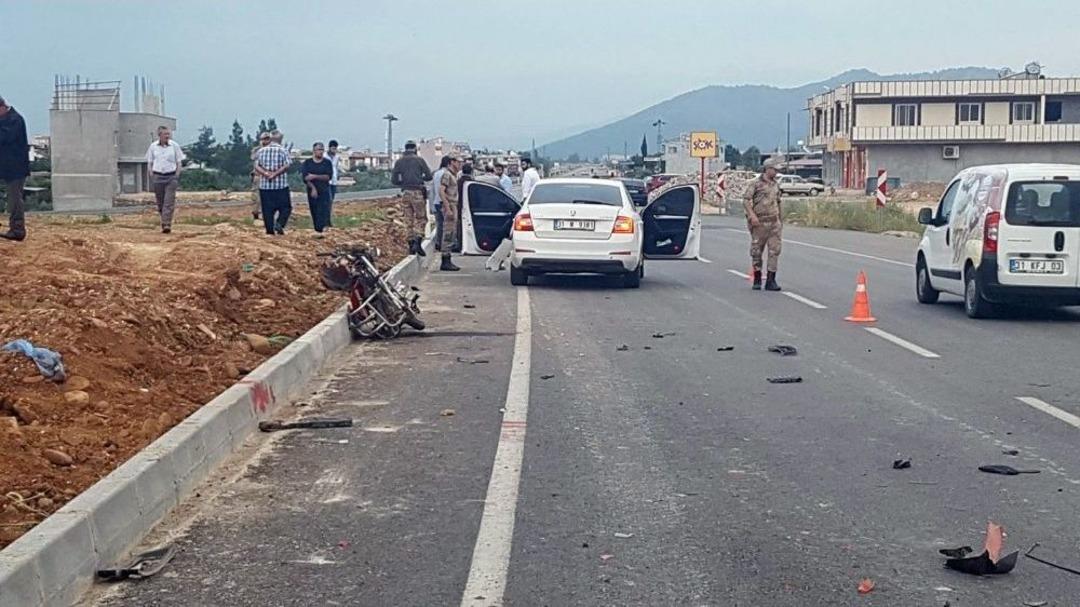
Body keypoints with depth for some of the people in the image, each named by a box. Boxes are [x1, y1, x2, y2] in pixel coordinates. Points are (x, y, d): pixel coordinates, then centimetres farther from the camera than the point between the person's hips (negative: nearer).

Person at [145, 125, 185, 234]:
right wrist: (151, 175, 2)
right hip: (158, 176, 2)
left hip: (171, 176, -2)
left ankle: (167, 225, -15)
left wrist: (177, 175, -2)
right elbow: (149, 162, 11)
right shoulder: (153, 146, 4)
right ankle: (164, 222, 24)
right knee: (160, 201, 7)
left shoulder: (174, 145, 1)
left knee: (169, 202, -11)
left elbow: (179, 162, 6)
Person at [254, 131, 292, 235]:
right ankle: (280, 223, -16)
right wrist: (275, 174, -12)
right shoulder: (282, 150, -2)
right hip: (281, 185, -3)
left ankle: (270, 230, 6)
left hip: (264, 185, 3)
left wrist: (266, 173, -12)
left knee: (267, 210, 7)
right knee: (286, 207, 6)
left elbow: (256, 167, -1)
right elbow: (286, 166, -12)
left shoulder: (261, 151, 7)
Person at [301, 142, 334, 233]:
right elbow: (305, 177, -5)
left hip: (324, 191, -1)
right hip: (312, 191, 1)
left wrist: (315, 176, -14)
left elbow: (329, 176, -6)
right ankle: (317, 230, 13)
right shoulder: (307, 163, 6)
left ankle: (322, 230, -23)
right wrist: (313, 188, -17)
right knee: (315, 213, 5)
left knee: (324, 211, -15)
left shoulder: (327, 162, 5)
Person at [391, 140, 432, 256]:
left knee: (409, 220, 11)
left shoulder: (399, 161, 7)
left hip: (405, 193, 3)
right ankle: (418, 242, -17)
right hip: (417, 192, -3)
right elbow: (429, 176, 1)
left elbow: (393, 180, 5)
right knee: (421, 218, 2)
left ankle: (411, 244, 10)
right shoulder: (419, 160, -1)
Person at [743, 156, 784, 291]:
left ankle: (771, 281, -1)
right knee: (756, 251, 3)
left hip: (774, 222, 4)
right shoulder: (756, 183, -4)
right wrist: (752, 215, -21)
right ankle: (757, 280, 16)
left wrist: (779, 219, 23)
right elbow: (746, 200, -10)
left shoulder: (776, 185, 13)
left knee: (774, 250, -4)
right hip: (759, 223, -4)